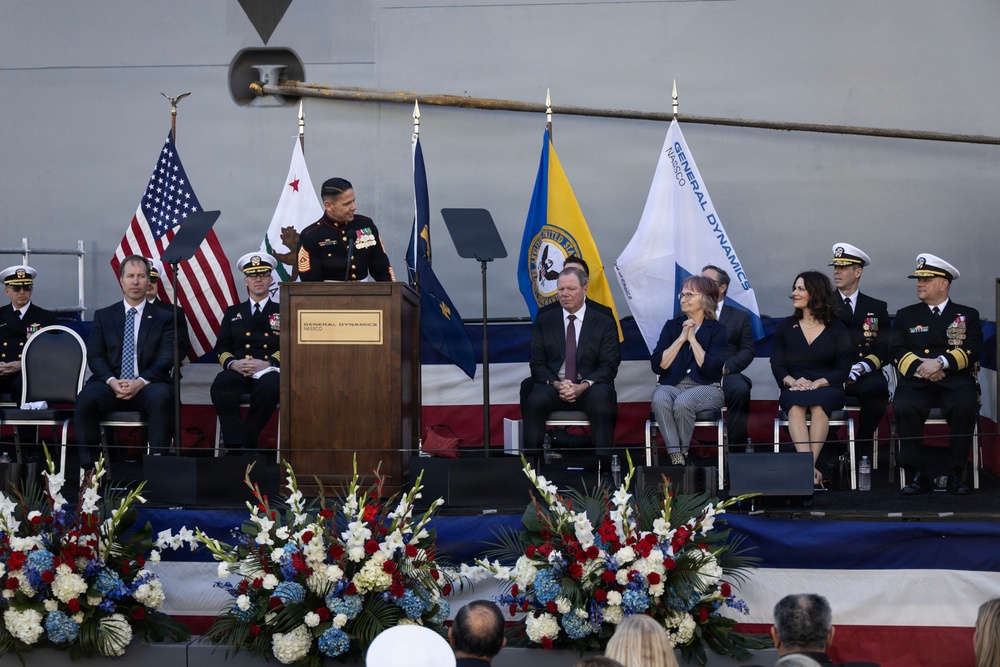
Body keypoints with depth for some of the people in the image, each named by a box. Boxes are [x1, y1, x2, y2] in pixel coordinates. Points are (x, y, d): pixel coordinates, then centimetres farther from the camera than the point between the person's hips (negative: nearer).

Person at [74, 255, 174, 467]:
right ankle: (88, 466, -26)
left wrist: (140, 382, -16)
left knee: (160, 398, -37)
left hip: (147, 384, -1)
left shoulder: (163, 319, 13)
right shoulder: (103, 316, 17)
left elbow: (166, 360, 2)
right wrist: (112, 381, -13)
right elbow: (94, 356, 8)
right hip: (111, 384, 1)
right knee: (85, 399, -31)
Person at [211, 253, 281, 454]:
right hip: (238, 371, 2)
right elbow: (221, 347, 16)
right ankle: (237, 446, -30)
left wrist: (268, 363, -13)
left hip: (268, 371, -2)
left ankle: (247, 443, -26)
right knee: (220, 385, -35)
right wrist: (232, 363, -7)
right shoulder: (233, 312, 25)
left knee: (270, 387, -40)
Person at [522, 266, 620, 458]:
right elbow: (537, 363, 7)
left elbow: (609, 366, 1)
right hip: (554, 386, 1)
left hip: (590, 387, -1)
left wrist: (583, 386, -17)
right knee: (535, 402, -32)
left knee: (601, 403, -35)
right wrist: (556, 384, -14)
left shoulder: (604, 323, 8)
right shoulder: (543, 321, 13)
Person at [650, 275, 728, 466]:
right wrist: (681, 338, -2)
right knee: (660, 399, -34)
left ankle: (683, 452, -17)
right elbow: (657, 366, 2)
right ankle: (676, 457, -33)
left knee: (683, 402, -37)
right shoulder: (672, 326, 15)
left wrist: (692, 339, -4)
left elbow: (711, 369, -9)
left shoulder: (717, 330, 6)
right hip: (671, 385, 2)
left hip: (706, 388, -2)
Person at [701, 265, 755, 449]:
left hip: (726, 374, 0)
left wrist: (725, 367, -12)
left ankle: (736, 450, -28)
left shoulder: (740, 316, 19)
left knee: (740, 389, -35)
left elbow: (747, 351, 8)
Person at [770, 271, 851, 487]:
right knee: (795, 405, -35)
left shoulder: (836, 328, 9)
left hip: (827, 388, -1)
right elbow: (777, 365, 6)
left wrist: (818, 383, -16)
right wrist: (793, 381, -15)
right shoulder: (785, 327, 15)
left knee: (819, 404, -37)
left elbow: (843, 368, 1)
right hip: (794, 388, 1)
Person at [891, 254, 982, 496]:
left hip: (955, 381, -1)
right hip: (916, 382, 1)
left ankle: (956, 474, -23)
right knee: (902, 406, -33)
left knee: (966, 404, -35)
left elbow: (972, 349, 0)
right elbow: (896, 351, 7)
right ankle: (916, 474, -25)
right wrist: (920, 367, -13)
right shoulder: (906, 315, 20)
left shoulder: (967, 315, 17)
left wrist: (941, 362, -16)